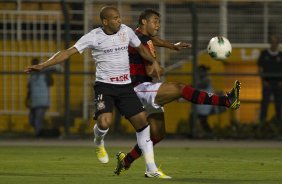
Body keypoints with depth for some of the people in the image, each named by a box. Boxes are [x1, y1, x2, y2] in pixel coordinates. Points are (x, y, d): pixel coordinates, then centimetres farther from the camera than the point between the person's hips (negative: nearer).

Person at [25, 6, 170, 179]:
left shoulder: (126, 31, 4)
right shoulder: (93, 37, -9)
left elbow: (140, 48, 23)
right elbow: (68, 52, -10)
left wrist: (154, 62, 10)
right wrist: (43, 65, -17)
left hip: (125, 86, 4)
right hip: (104, 85, -4)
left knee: (142, 120, -2)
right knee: (104, 122, -25)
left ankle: (152, 169, 7)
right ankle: (98, 142, 15)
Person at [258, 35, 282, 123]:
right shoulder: (264, 54, 3)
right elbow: (260, 68, 3)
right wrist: (264, 81, -7)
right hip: (267, 83, -2)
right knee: (265, 101, -6)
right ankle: (262, 120, -5)